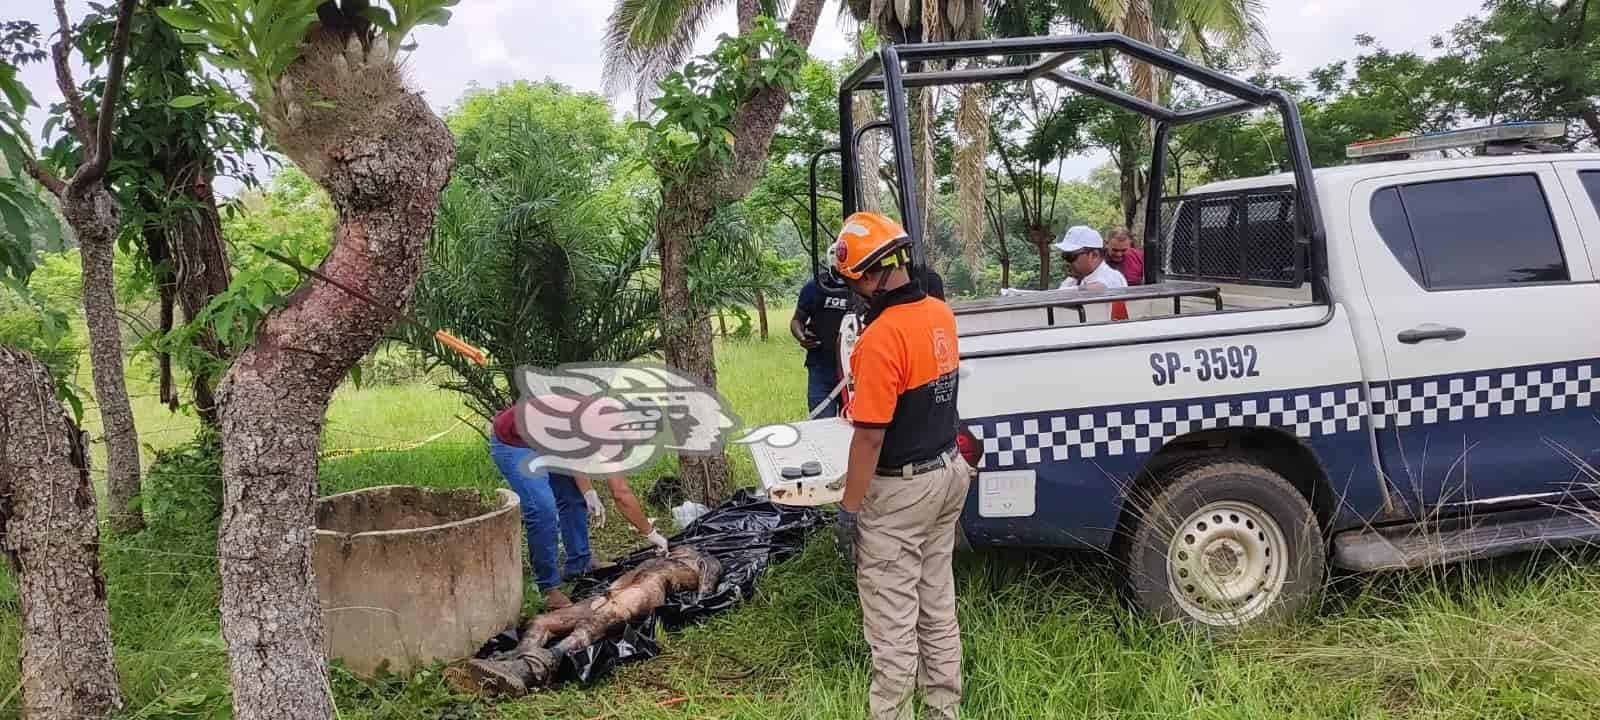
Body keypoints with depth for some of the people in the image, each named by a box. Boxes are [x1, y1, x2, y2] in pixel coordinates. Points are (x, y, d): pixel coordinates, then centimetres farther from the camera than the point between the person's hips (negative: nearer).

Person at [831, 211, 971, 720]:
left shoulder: (880, 338, -25)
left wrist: (849, 506, -14)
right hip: (947, 473, 9)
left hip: (900, 491, -9)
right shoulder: (940, 314, 2)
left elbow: (870, 436, -23)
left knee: (892, 620, 3)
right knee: (938, 606, 19)